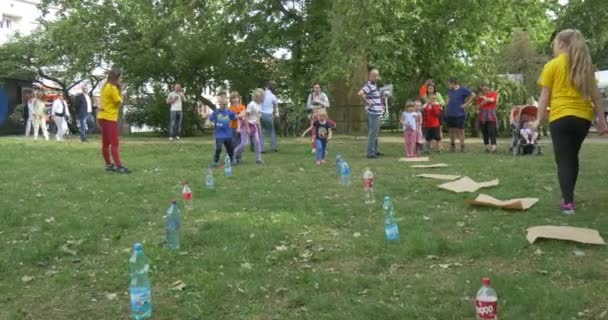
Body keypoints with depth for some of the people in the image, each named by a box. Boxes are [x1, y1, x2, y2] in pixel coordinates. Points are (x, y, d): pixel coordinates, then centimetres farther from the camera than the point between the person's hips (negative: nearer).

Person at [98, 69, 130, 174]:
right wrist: (120, 91, -3)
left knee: (106, 143, 11)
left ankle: (109, 165, 17)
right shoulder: (113, 88, -15)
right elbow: (119, 102, -9)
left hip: (103, 117, 10)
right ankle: (118, 166, -16)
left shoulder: (105, 86, 14)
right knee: (114, 143, -12)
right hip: (109, 118, -10)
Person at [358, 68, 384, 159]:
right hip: (373, 112, -10)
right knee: (373, 133, -7)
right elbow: (360, 93, -31)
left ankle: (375, 151, 28)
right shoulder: (369, 85, -16)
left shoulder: (374, 85, 15)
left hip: (377, 112, 10)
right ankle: (371, 153, -3)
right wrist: (367, 101, -21)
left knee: (375, 133, 18)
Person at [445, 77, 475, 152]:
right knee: (451, 130, 11)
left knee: (460, 130, -1)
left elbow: (473, 95, -12)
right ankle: (452, 145, 22)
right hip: (449, 114, 6)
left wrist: (466, 104, -13)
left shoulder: (463, 89, -8)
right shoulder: (450, 91, 11)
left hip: (459, 114, -6)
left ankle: (462, 146, 6)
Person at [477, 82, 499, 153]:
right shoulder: (480, 96, 12)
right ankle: (487, 147, 11)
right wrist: (482, 103, -10)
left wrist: (484, 98, -12)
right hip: (482, 116, 3)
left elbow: (492, 100, -15)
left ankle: (493, 147, -15)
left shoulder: (493, 94, 5)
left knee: (491, 131, -12)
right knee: (484, 132, 4)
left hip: (491, 116, -3)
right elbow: (478, 106, 7)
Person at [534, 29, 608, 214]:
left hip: (561, 117, -4)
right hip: (583, 117, 4)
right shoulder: (586, 65, 12)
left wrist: (539, 119, 4)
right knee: (572, 157, 18)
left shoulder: (552, 65, -1)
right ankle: (568, 197, 24)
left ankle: (568, 203, -11)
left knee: (563, 160, -2)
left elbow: (545, 96, -3)